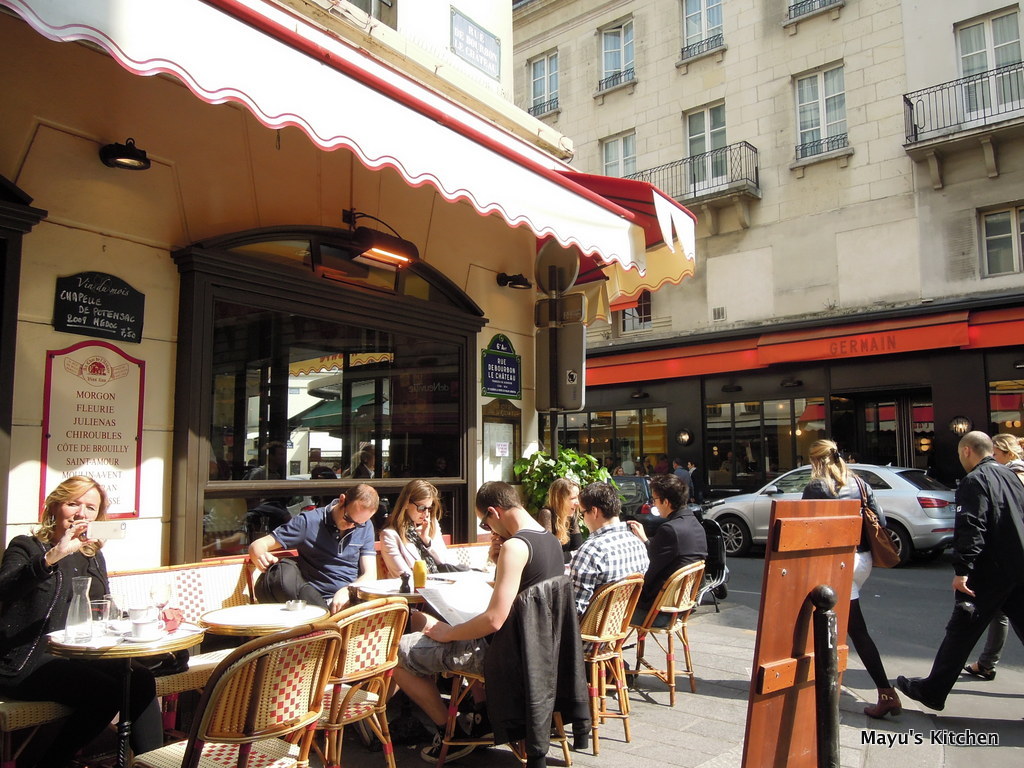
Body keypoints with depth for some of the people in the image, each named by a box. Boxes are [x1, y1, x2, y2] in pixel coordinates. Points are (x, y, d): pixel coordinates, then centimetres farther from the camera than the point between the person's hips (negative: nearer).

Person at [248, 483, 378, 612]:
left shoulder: (365, 528, 11)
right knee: (285, 572, -34)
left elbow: (370, 575, 4)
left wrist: (347, 591, -18)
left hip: (348, 601, 1)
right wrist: (260, 557, -25)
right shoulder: (309, 521, 1)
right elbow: (258, 545, 1)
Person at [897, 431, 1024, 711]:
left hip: (990, 571, -7)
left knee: (961, 631, 1)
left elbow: (970, 527, -21)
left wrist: (962, 569, -22)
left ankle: (932, 691, 11)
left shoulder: (975, 481, -12)